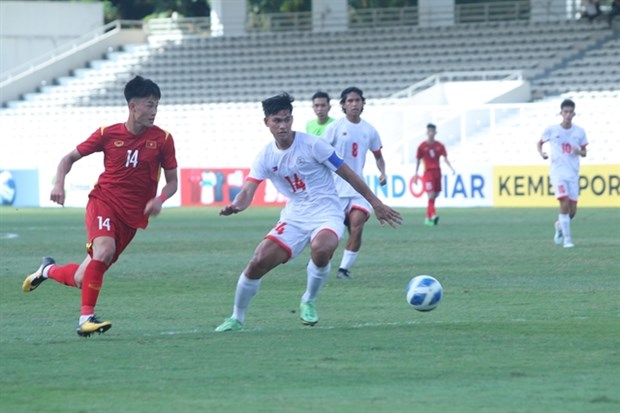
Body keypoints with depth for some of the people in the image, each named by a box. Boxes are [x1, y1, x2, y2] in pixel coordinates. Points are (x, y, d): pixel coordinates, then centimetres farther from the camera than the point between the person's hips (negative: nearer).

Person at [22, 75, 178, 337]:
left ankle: (49, 270, 34)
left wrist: (159, 200, -15)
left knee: (82, 279, 0)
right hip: (103, 201, -2)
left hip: (132, 216, 2)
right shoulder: (108, 134, -2)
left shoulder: (162, 139, -2)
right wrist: (59, 183, -9)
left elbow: (172, 180, 6)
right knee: (104, 249, -34)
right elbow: (70, 158, 10)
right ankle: (86, 318, -25)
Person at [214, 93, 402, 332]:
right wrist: (235, 206, -32)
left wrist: (376, 203, -2)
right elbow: (248, 191, -7)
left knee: (321, 249, -37)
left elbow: (347, 174, -4)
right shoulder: (265, 157, 1)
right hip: (294, 217, 4)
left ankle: (309, 302, -8)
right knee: (258, 262, -12)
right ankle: (237, 319, 10)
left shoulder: (312, 144, -10)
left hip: (326, 213, -4)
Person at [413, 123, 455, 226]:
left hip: (437, 172, 4)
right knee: (431, 195, -18)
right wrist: (416, 174, 4)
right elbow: (418, 160, 5)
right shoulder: (422, 146, -1)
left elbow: (445, 158, 5)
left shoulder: (439, 145, 6)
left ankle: (428, 218, 16)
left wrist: (451, 168, -12)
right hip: (428, 172, -4)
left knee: (434, 196, 7)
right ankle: (433, 215, -27)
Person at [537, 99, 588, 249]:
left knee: (572, 210, 2)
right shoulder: (551, 130, -2)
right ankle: (567, 239, -14)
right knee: (565, 203, -20)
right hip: (557, 173, -3)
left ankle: (560, 225, 36)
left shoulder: (579, 132, 4)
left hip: (573, 174, 3)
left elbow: (584, 152, 12)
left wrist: (579, 151, -11)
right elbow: (539, 143, 13)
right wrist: (541, 153, -8)